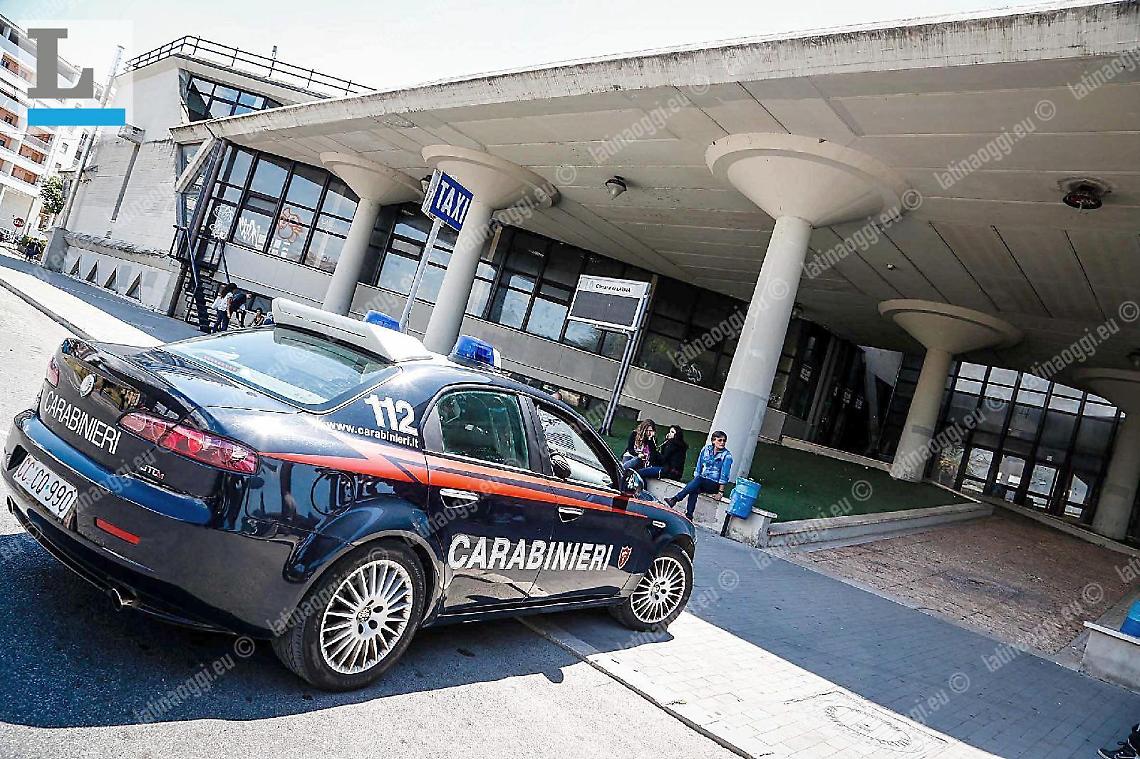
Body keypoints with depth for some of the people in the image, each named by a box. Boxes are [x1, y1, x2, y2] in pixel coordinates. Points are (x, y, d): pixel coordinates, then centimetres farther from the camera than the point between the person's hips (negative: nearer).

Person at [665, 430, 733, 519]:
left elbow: (724, 475, -9)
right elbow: (699, 467, 10)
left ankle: (674, 499, -40)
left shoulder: (727, 456, -7)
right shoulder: (706, 449, 5)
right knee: (694, 490, -31)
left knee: (699, 479, -33)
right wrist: (695, 480, 0)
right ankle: (688, 515, -38)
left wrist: (721, 491, -12)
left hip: (714, 485, -4)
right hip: (701, 482, 4)